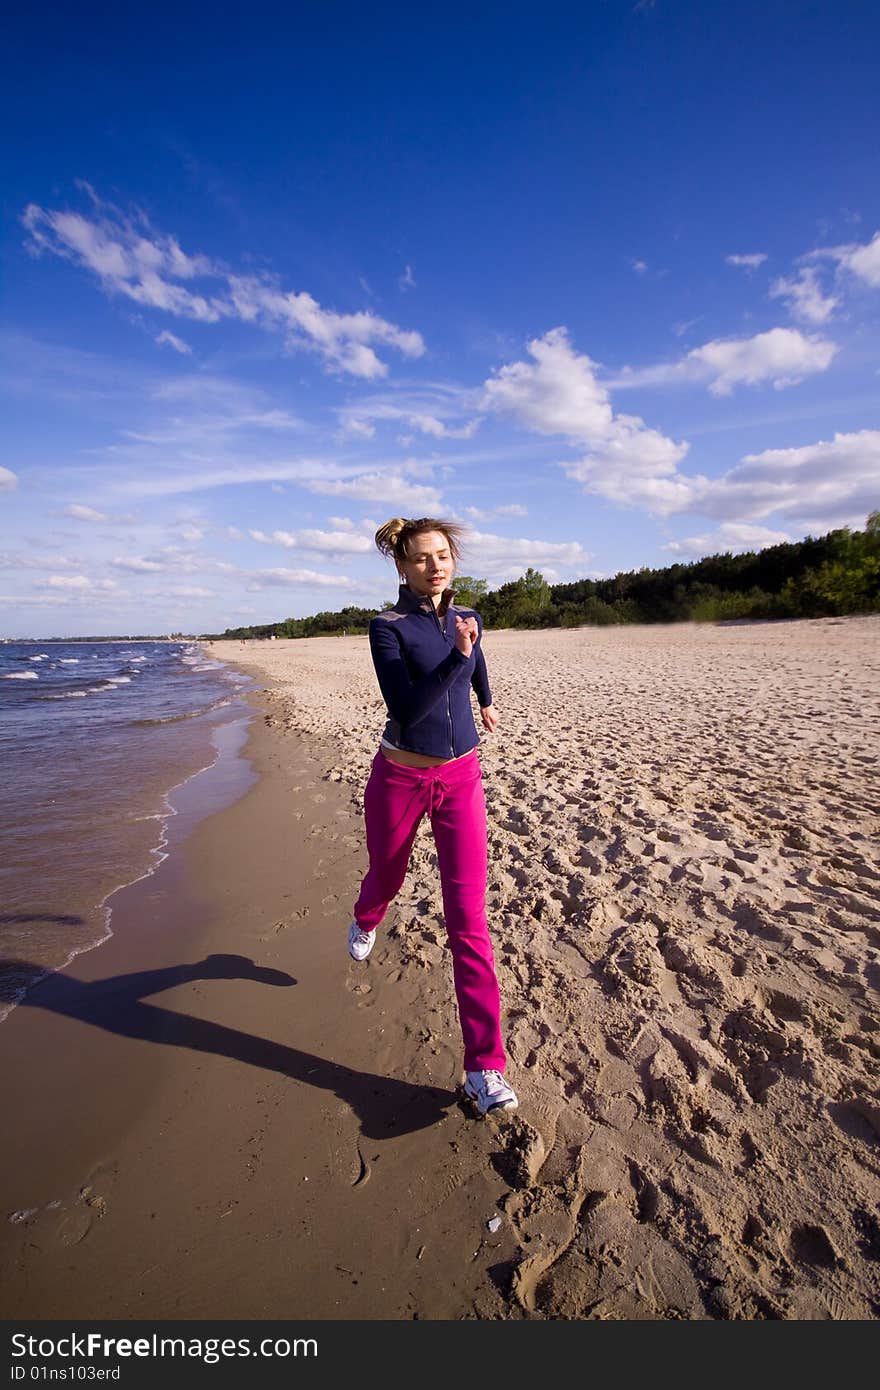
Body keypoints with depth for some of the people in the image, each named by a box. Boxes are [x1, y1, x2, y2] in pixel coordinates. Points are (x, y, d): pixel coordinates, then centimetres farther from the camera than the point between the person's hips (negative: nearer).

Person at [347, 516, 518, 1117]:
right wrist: (456, 657, -32)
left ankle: (485, 1067, 9)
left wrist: (487, 702, 40)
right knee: (386, 879, 23)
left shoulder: (467, 618, 1)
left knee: (469, 920, -2)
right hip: (400, 779, -2)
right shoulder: (387, 627, -13)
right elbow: (407, 710, -24)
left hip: (461, 780, 2)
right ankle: (365, 923, 63)